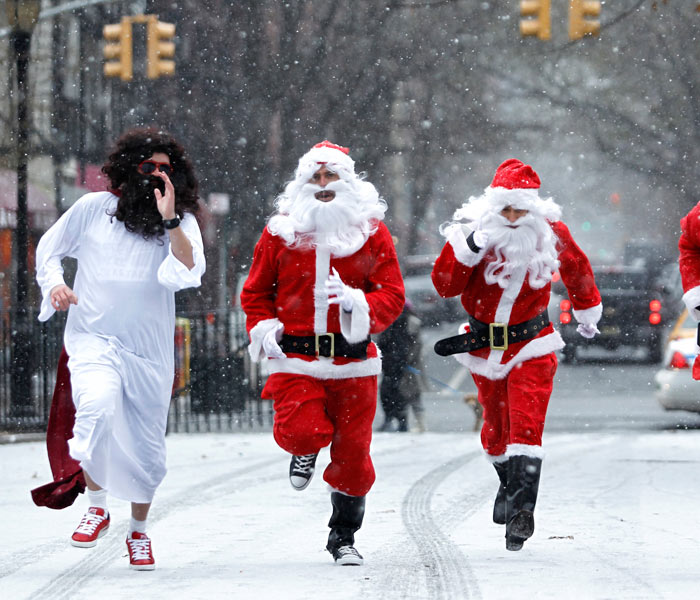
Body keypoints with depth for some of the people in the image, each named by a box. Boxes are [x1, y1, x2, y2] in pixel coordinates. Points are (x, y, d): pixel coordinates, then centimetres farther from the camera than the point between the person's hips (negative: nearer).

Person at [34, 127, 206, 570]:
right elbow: (50, 248, 16)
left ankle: (139, 532, 32)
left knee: (147, 450, 8)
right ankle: (97, 507, -13)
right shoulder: (93, 209, 2)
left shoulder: (181, 222, 0)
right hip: (93, 338, -2)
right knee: (97, 408, -31)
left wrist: (170, 220, -26)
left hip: (149, 350, 2)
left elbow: (188, 273, -18)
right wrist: (53, 283, -2)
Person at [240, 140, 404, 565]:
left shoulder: (372, 232, 3)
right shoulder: (280, 232, 5)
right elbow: (256, 291, 14)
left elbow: (393, 295, 1)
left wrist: (360, 306, -20)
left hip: (352, 359, 0)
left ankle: (344, 537, 23)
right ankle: (306, 452, 19)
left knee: (352, 452, 3)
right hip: (296, 356, 0)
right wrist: (262, 328, -4)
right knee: (302, 431, -21)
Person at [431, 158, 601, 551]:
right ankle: (509, 484, 44)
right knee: (496, 428, 16)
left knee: (526, 426, -16)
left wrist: (588, 311, 26)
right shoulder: (471, 231, -13)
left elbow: (577, 270, 12)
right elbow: (445, 285, -20)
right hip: (485, 346, 2)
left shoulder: (551, 233, -9)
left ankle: (522, 509, -23)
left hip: (532, 345, -2)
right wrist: (470, 248, -34)